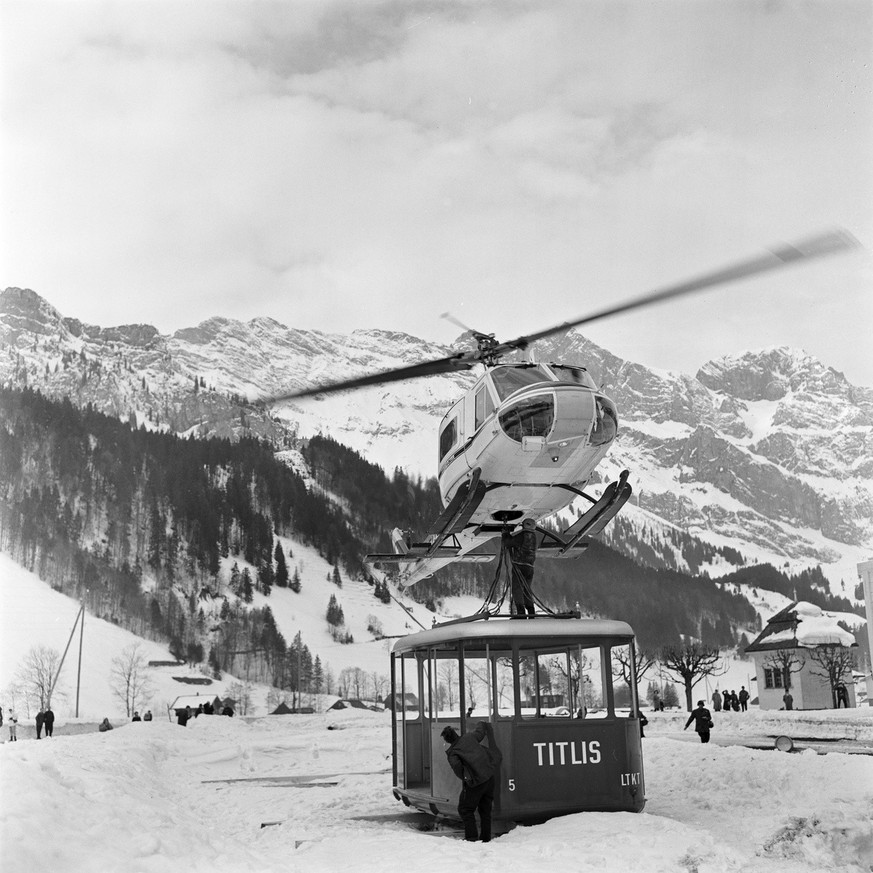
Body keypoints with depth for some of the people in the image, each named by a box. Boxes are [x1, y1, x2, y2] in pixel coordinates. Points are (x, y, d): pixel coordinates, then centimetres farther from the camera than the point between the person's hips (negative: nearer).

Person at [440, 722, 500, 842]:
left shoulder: (452, 753, -3)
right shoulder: (469, 737, 9)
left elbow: (457, 766, -19)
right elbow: (482, 726, 22)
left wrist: (464, 778, -3)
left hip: (476, 782, -6)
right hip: (490, 777, 6)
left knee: (465, 809, 10)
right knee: (485, 809, 17)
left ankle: (471, 836, 4)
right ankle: (486, 838, 19)